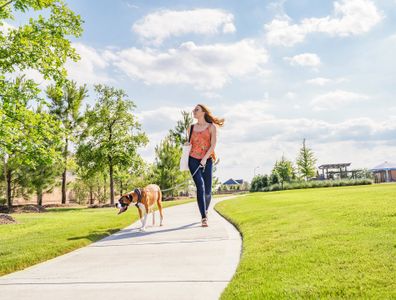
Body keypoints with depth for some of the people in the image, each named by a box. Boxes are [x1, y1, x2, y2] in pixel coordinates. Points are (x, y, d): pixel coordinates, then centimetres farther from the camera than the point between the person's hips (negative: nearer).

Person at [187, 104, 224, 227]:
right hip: (193, 160, 1)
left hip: (207, 161, -1)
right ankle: (204, 218, -15)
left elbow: (213, 145, -5)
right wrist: (186, 163, 14)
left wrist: (205, 158, -17)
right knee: (200, 186, -16)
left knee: (207, 190, 2)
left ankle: (205, 210, 33)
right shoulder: (191, 128, 13)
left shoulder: (211, 127, 4)